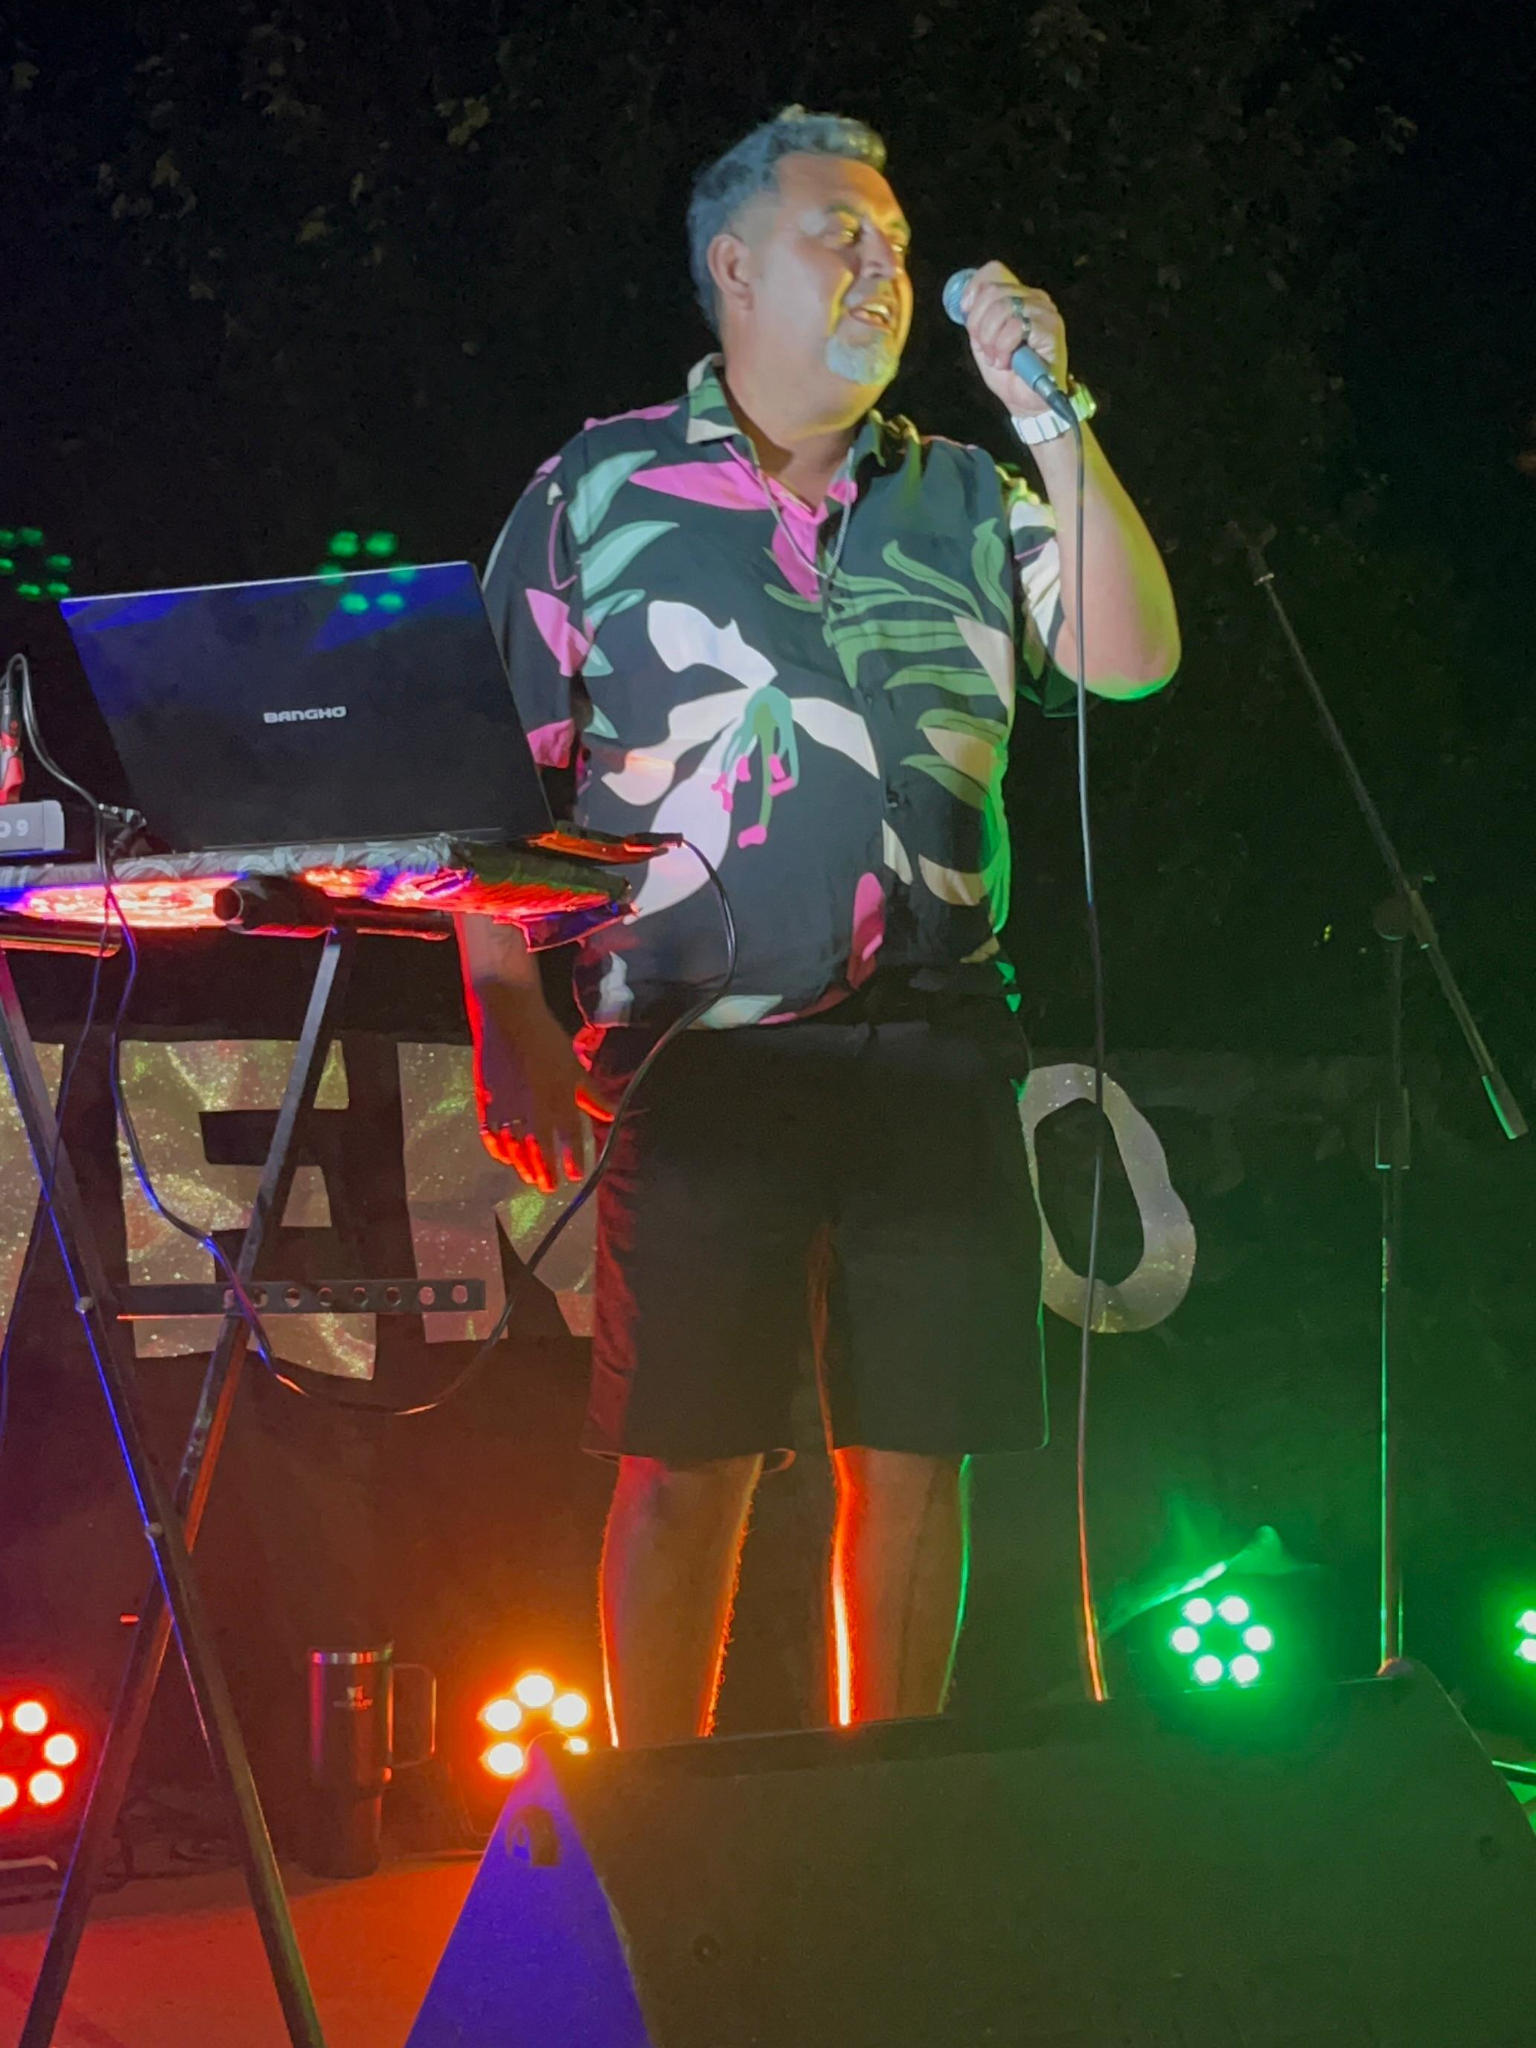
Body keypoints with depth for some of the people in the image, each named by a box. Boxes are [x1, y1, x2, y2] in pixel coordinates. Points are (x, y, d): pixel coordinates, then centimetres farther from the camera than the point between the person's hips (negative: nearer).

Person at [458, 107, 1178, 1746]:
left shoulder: (964, 501, 16)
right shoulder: (597, 492, 7)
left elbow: (1133, 660, 3)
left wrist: (1049, 418, -2)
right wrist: (508, 1019, -6)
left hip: (934, 1056, 3)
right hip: (700, 1055, -3)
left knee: (912, 1462, 4)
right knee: (687, 1468, -5)